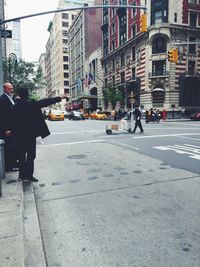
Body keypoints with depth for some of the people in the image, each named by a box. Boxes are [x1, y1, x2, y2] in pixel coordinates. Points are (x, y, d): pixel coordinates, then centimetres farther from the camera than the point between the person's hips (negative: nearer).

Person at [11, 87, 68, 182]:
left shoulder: (14, 107, 5)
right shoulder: (31, 104, -10)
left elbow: (13, 121, 8)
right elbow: (45, 102, -12)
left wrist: (15, 133, 15)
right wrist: (59, 98, -9)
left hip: (19, 135, 6)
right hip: (30, 134, -6)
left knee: (21, 155, 14)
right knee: (31, 155, 0)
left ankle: (21, 174, 21)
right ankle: (28, 175, 0)